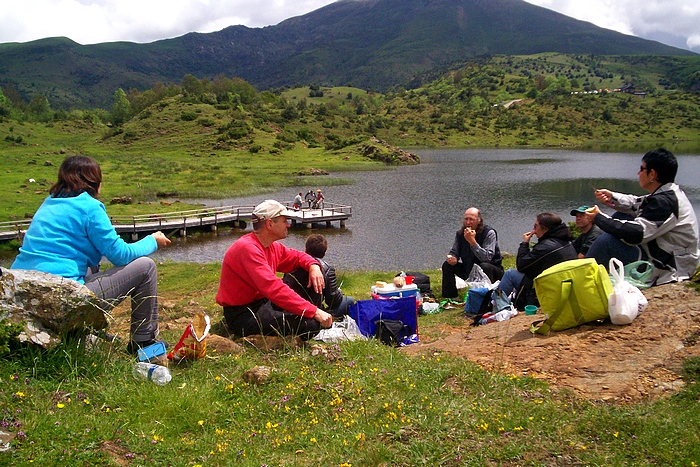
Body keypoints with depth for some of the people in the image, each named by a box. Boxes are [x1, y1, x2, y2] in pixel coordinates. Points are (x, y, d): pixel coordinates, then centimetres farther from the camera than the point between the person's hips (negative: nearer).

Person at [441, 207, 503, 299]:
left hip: (492, 269, -5)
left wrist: (472, 241, -38)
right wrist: (452, 258, -19)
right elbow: (454, 251, 7)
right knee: (447, 265, -11)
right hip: (469, 270, 5)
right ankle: (450, 299, -2)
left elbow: (487, 258, -32)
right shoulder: (460, 233, -2)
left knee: (484, 266, -38)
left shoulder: (489, 233, -20)